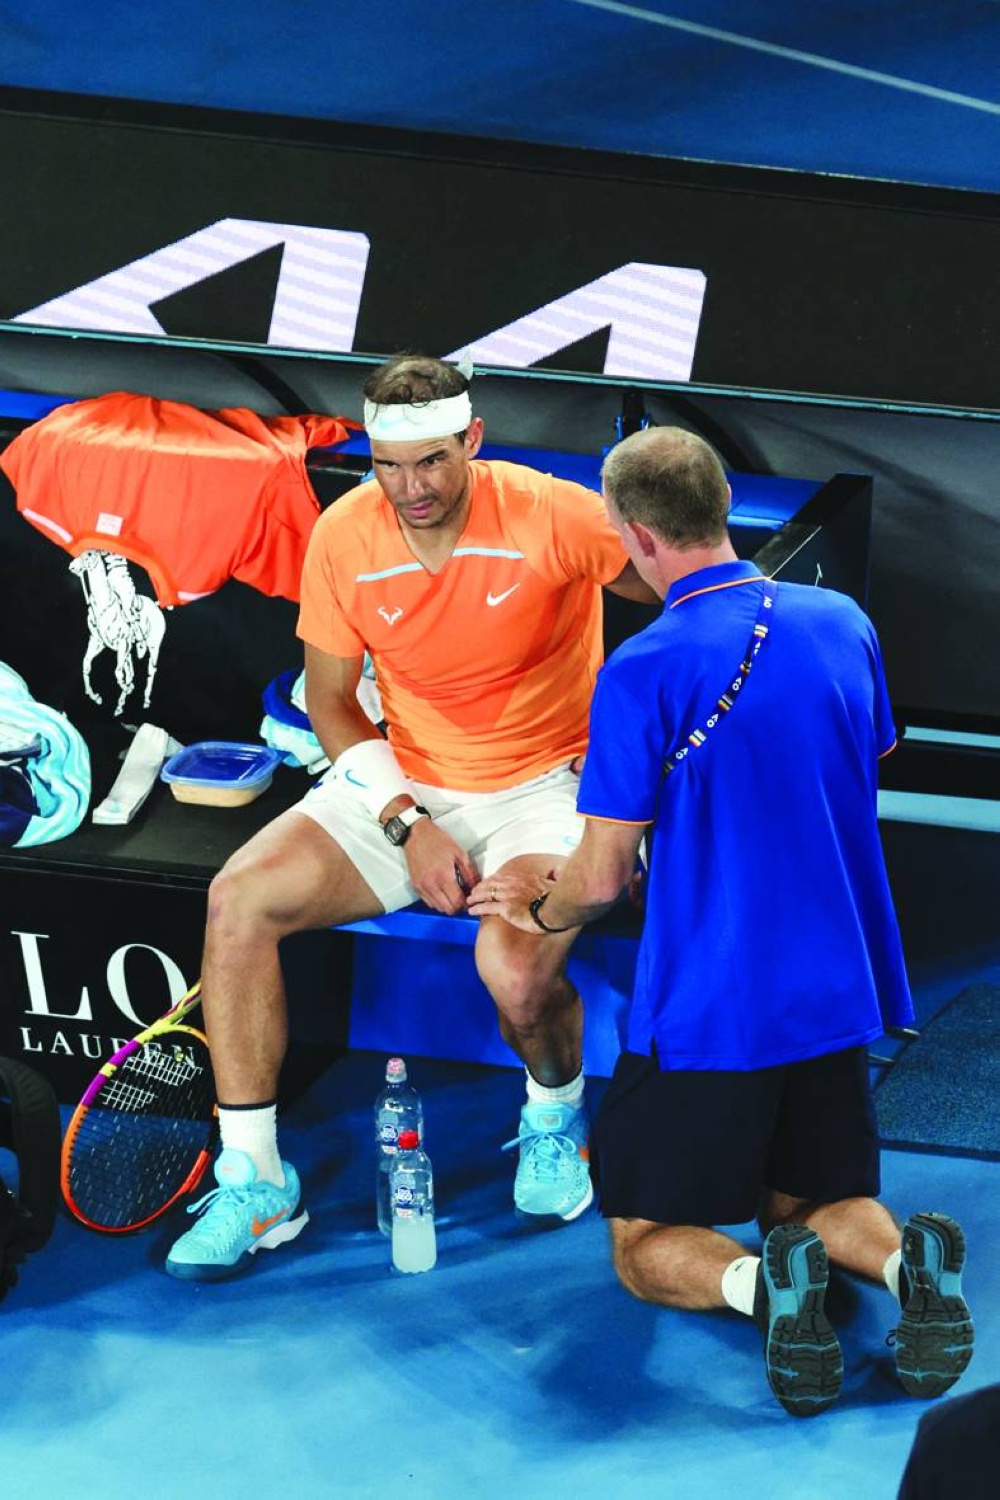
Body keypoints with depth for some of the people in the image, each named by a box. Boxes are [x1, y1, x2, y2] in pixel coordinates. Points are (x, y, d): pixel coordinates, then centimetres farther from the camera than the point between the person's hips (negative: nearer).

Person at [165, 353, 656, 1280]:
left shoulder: (552, 516, -17)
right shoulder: (344, 536, -6)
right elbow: (331, 705, 3)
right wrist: (409, 826, -11)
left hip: (544, 787, -4)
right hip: (404, 788, 4)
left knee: (518, 972, -33)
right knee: (240, 898, -18)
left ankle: (555, 1116, 6)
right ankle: (251, 1180, -10)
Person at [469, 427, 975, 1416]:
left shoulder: (643, 674, -18)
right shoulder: (842, 623, 0)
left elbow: (599, 881, -14)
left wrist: (541, 909, 10)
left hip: (705, 1017, -5)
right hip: (838, 994, 5)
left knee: (647, 1247, 11)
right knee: (814, 1205, 24)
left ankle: (759, 1281, -21)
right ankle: (903, 1259, -10)